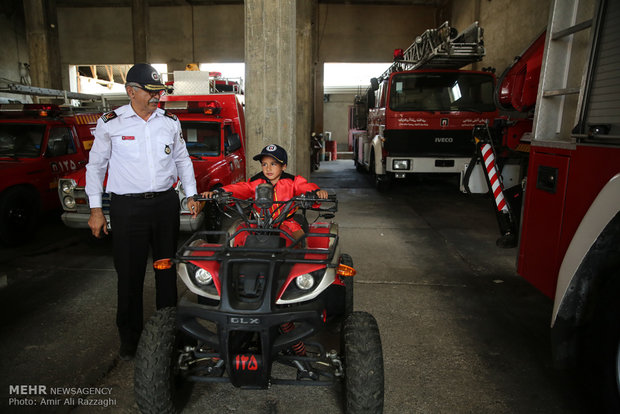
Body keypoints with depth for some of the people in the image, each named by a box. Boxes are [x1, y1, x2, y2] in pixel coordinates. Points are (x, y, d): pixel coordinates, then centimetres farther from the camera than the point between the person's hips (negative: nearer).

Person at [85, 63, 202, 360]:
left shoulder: (170, 122, 7)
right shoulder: (110, 123, -1)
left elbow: (182, 159, 17)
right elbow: (96, 165, 5)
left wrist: (191, 195, 10)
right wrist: (95, 208, 2)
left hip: (166, 203, 3)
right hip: (127, 207, -2)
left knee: (167, 268, 12)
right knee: (130, 273, 3)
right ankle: (130, 336, 22)